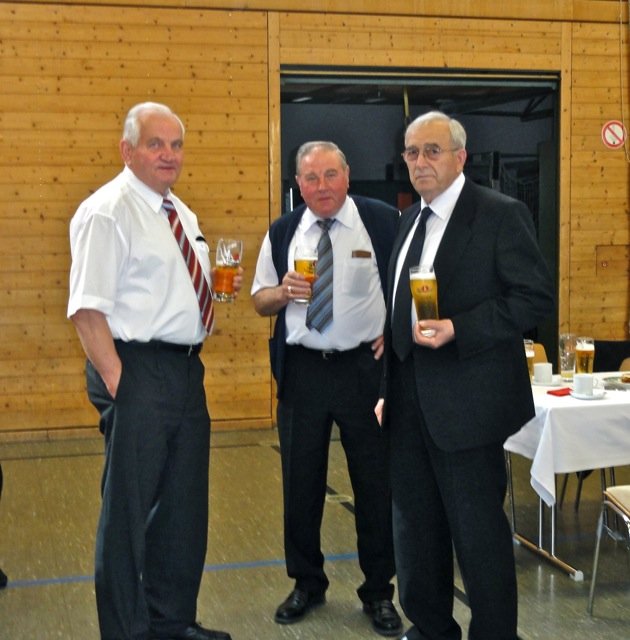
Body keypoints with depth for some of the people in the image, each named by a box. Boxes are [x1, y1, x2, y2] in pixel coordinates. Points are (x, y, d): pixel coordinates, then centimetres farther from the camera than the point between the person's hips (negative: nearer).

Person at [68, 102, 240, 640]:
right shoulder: (107, 212, -12)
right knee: (129, 509, 1)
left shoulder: (180, 213, 15)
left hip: (186, 370, 9)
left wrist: (218, 285, 5)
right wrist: (118, 383, -22)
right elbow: (87, 309, -19)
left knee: (185, 504, 17)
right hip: (138, 371, -9)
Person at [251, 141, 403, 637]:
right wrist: (283, 293, -9)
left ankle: (379, 592, 22)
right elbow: (261, 299, 12)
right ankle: (307, 583, 29)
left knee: (375, 482, 6)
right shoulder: (282, 233, 6)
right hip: (301, 369, 3)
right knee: (301, 482, 10)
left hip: (365, 367, -3)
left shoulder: (384, 222, -5)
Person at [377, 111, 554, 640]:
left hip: (467, 400, -7)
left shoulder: (501, 215, -8)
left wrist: (459, 329, -22)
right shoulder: (410, 220, 14)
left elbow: (537, 296, -13)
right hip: (410, 403, 8)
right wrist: (388, 390, 16)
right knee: (415, 525, 15)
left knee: (478, 529, 1)